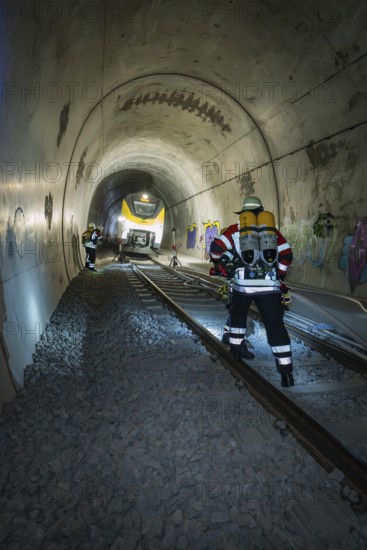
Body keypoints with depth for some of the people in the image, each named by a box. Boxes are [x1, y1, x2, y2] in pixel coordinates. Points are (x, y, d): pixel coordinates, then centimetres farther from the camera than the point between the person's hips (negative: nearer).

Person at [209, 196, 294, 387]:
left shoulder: (235, 229, 11)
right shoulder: (272, 230, 17)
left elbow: (216, 248, 1)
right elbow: (287, 256, 14)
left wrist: (223, 269, 15)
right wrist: (278, 276, 24)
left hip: (242, 283, 0)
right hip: (269, 285, 1)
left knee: (237, 314, 27)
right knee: (275, 325, 4)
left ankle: (236, 347, 36)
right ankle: (286, 370, 2)